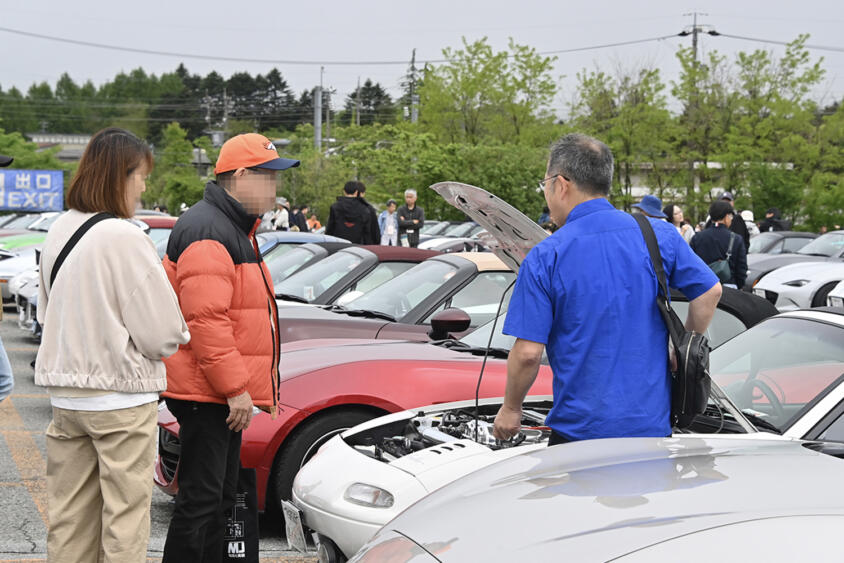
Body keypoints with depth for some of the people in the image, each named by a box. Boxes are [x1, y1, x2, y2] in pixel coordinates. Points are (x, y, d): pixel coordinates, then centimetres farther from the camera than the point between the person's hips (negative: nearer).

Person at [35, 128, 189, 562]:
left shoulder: (59, 232, 6)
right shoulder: (125, 238, -17)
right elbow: (161, 333, -15)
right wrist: (175, 335, 6)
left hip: (65, 394, 7)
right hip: (121, 398, -7)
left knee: (68, 515, 13)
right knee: (125, 514, 1)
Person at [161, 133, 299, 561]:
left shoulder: (234, 228, 20)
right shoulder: (207, 231, -16)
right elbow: (205, 318, -24)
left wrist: (242, 384, 24)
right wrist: (235, 388, -23)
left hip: (223, 393, 11)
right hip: (205, 392, -11)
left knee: (221, 495, 15)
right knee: (201, 498, -9)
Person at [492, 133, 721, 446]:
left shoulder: (544, 258, -10)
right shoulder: (659, 235, 0)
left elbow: (528, 352, -12)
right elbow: (710, 292, 3)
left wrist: (510, 409, 3)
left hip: (581, 426, -4)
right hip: (653, 424, 4)